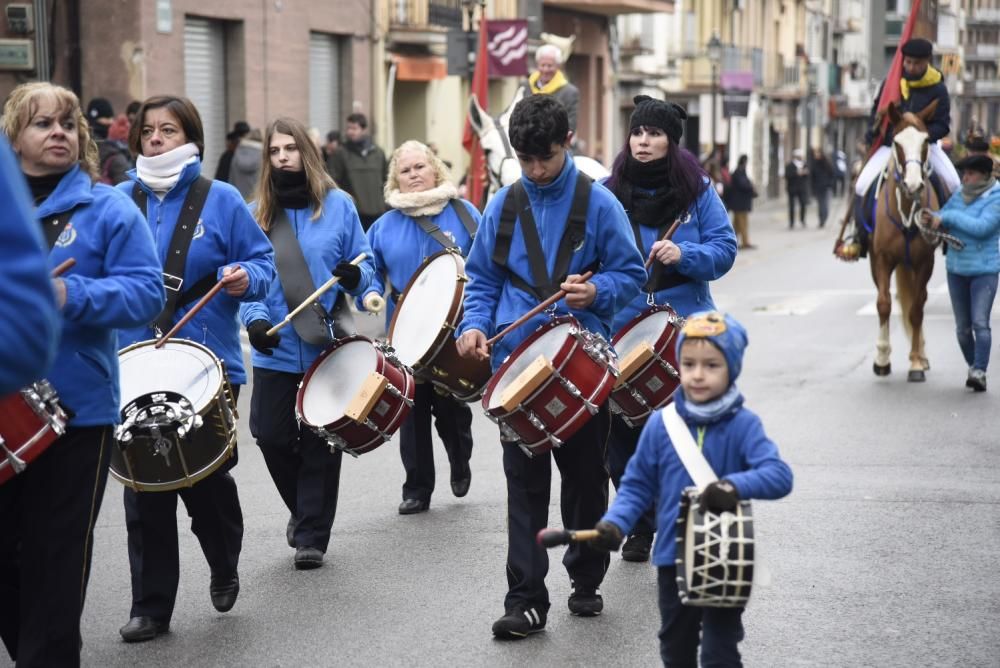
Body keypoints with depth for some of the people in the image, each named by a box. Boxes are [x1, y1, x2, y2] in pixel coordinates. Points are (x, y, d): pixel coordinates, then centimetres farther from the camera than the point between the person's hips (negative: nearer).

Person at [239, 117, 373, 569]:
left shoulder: (338, 205, 1)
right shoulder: (256, 213, 5)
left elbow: (365, 266, 4)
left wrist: (355, 276, -19)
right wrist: (255, 318, -15)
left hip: (329, 348, -2)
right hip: (276, 351, 2)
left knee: (320, 443, 2)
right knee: (272, 437, 1)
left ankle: (311, 535, 13)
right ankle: (305, 511, 28)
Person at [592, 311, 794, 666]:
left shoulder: (743, 425, -11)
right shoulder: (661, 425, -3)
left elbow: (779, 476, -22)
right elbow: (638, 485, 5)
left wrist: (736, 485, -39)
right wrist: (615, 522, -11)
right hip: (673, 560, 4)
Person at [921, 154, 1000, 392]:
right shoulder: (959, 196, 6)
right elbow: (942, 217, 15)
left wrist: (948, 217, -21)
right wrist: (931, 218, -10)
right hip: (956, 270, 6)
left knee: (980, 323, -16)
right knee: (962, 327, 10)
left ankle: (979, 373, -21)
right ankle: (973, 367, 25)